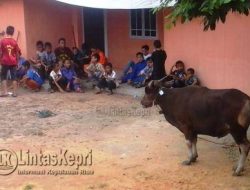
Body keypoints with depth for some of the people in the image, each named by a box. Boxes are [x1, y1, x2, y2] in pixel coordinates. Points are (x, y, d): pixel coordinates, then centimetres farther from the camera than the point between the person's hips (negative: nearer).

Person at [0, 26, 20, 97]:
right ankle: (15, 92, 6)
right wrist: (17, 62, 12)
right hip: (13, 62, 1)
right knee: (14, 77, 5)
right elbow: (17, 53, 2)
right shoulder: (14, 42, -2)